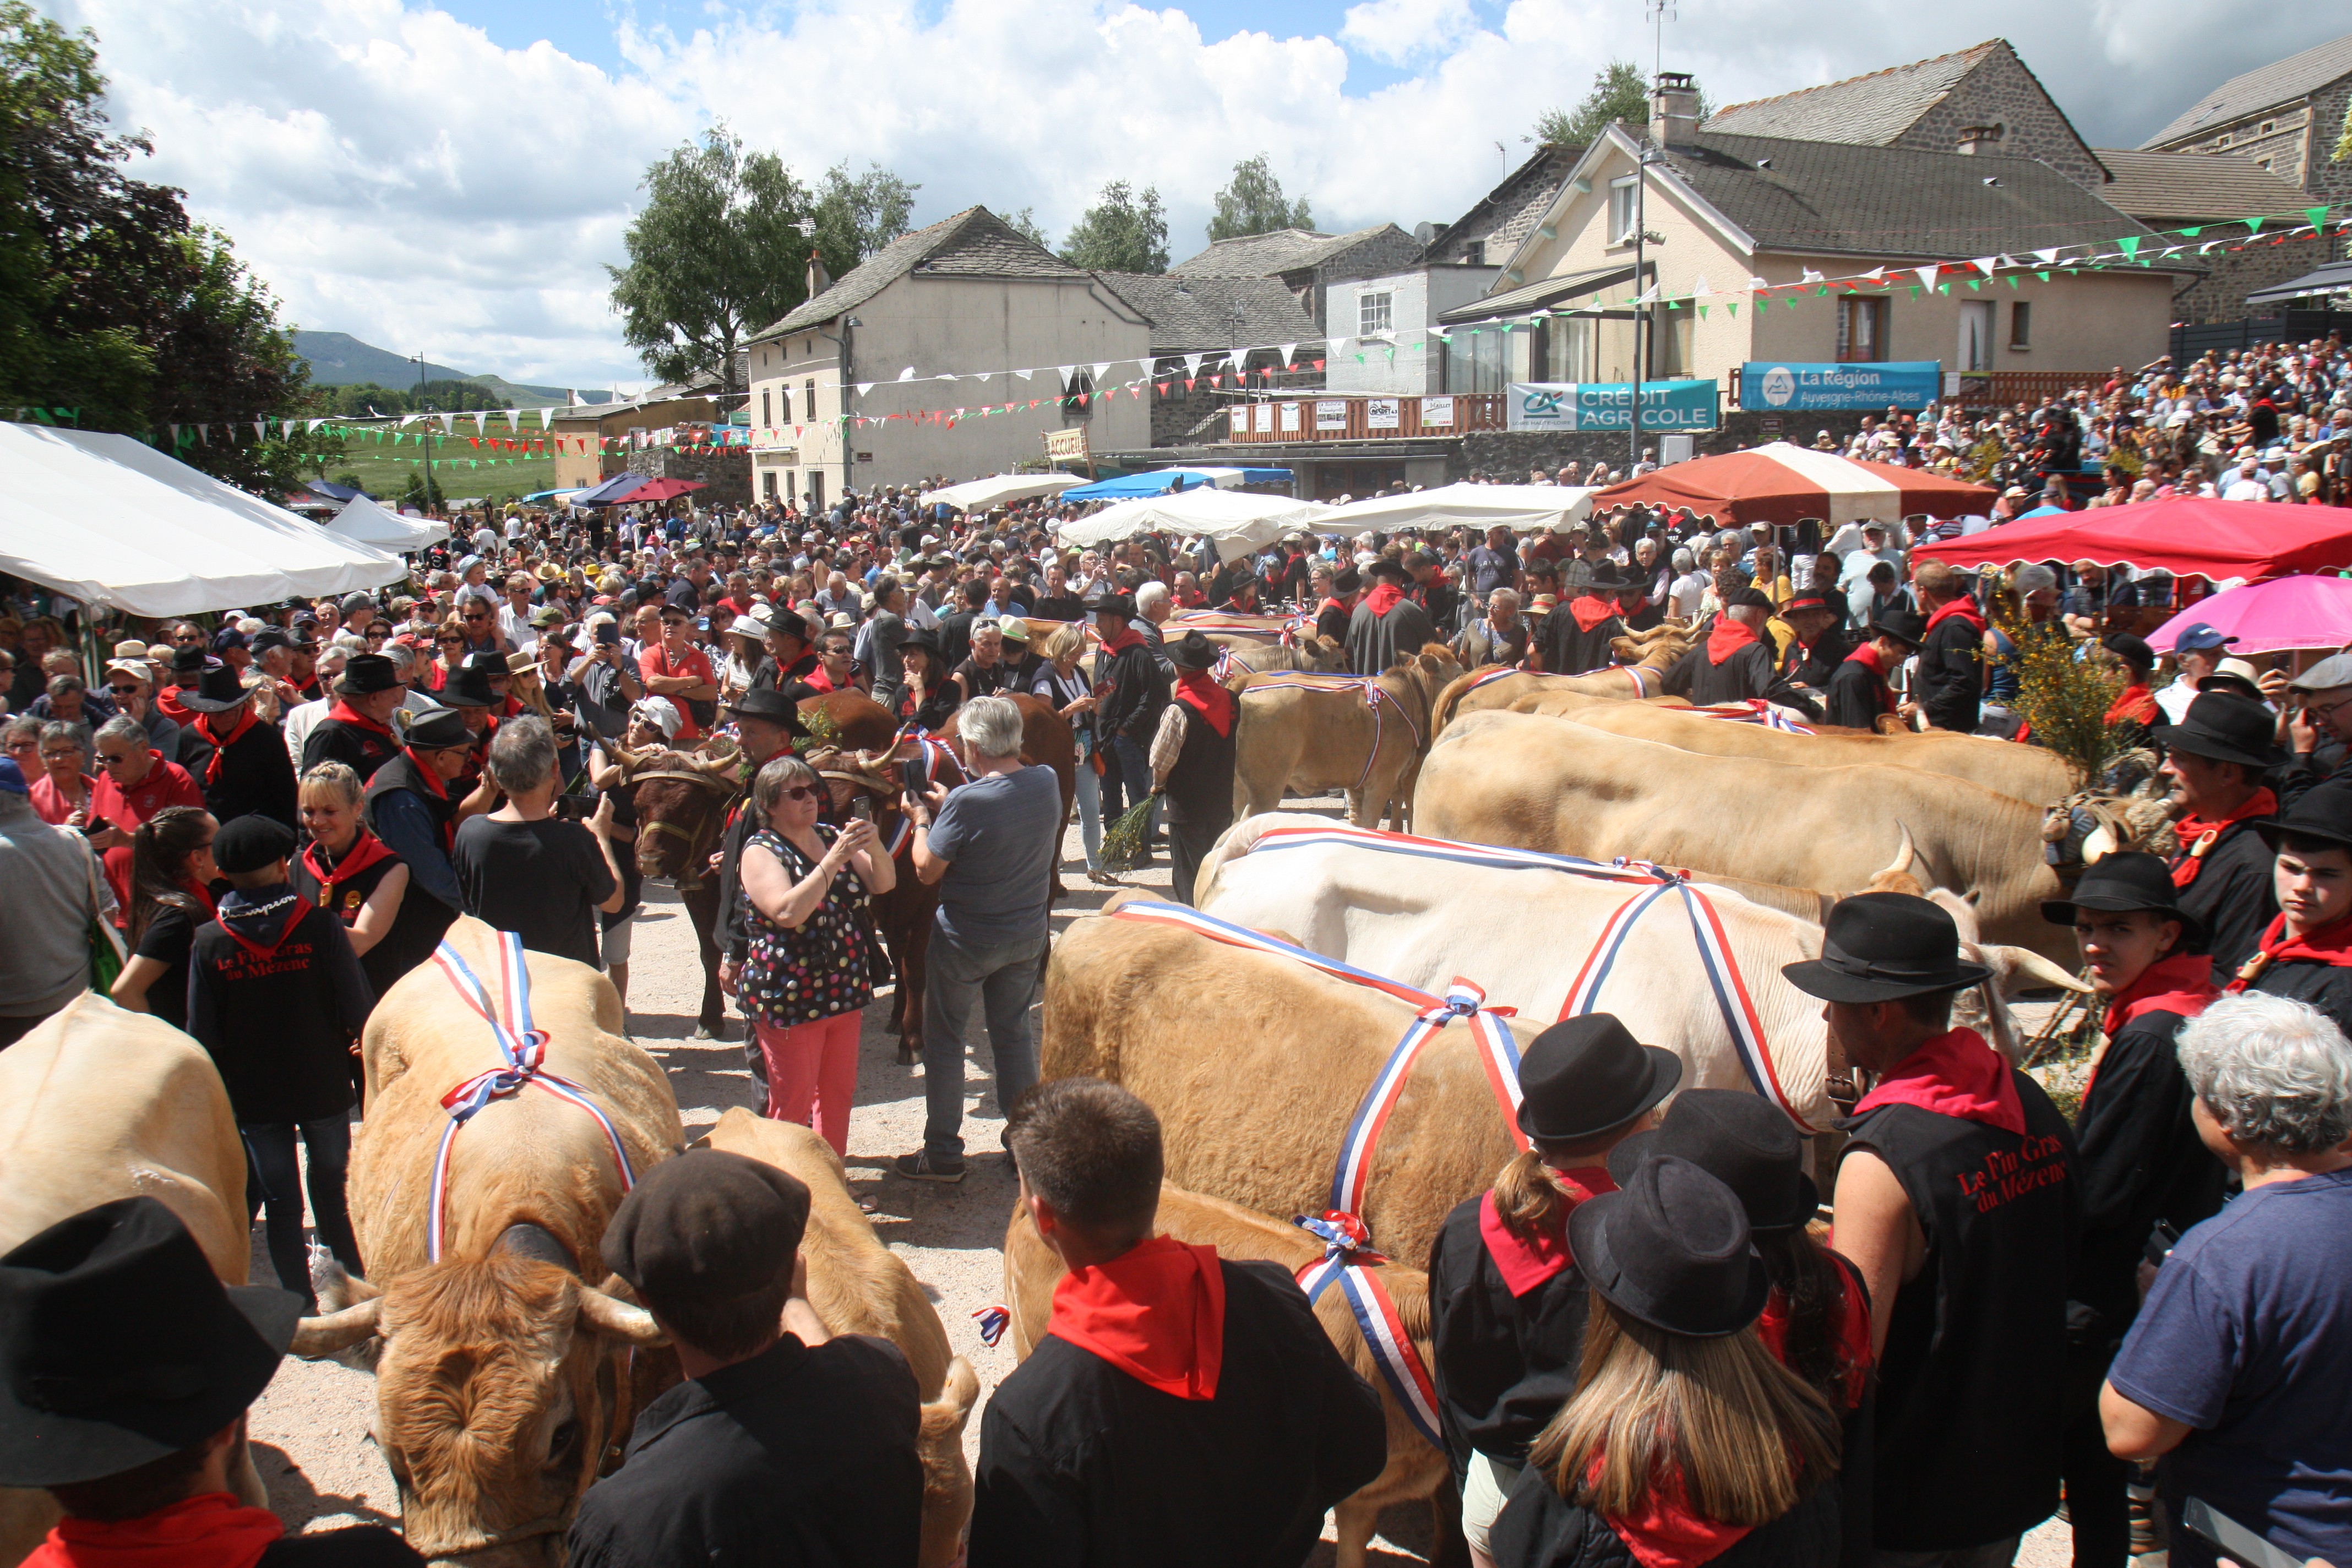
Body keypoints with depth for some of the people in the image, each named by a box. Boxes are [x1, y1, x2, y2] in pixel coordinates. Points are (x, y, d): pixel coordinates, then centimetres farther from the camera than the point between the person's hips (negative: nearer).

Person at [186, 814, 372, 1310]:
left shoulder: (208, 943, -9)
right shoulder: (319, 925, -14)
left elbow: (203, 1038, -7)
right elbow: (359, 1014, -14)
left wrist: (223, 1089, 9)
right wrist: (354, 1040, 8)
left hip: (252, 1096, 0)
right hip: (323, 1087, 0)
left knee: (281, 1204, 12)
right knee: (333, 1193, 16)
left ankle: (303, 1309, 16)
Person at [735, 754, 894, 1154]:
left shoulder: (831, 836, 6)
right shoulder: (761, 851, -11)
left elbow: (885, 883, 0)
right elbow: (788, 912, -27)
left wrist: (873, 846, -19)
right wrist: (835, 859, -30)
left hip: (844, 991, 6)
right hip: (790, 996, -6)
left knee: (839, 1092, 15)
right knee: (792, 1102, 2)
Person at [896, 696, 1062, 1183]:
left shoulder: (967, 803, -26)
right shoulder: (1047, 783, -7)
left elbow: (927, 871, -16)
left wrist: (923, 819, 0)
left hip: (966, 941, -6)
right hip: (1027, 936, 6)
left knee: (944, 1041, 12)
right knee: (1014, 1035, 20)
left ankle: (943, 1153, 21)